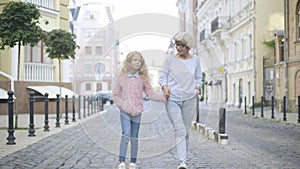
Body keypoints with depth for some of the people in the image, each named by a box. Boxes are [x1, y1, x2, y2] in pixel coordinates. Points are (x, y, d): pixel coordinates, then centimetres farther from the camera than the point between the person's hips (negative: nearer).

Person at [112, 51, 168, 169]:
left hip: (137, 112, 2)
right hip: (125, 112, -2)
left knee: (134, 138, 8)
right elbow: (115, 94, 4)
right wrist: (122, 105, -8)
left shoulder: (143, 78, 2)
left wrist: (164, 96, -10)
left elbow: (150, 94, 2)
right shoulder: (121, 76, -1)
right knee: (126, 136, -14)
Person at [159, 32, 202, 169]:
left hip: (190, 99, 3)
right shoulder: (170, 59, 1)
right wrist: (164, 87, -13)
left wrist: (198, 88, -1)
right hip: (172, 99, -2)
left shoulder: (195, 60, 8)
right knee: (180, 130, -16)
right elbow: (163, 77, 6)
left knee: (186, 131, 8)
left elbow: (198, 78, 18)